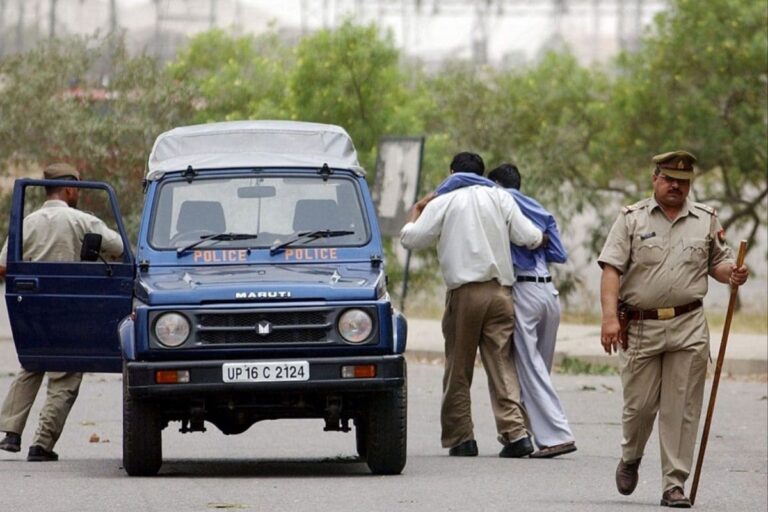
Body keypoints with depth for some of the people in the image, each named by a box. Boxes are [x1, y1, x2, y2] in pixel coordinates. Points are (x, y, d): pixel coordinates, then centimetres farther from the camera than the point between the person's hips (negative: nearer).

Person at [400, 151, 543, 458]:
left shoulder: (443, 203, 3)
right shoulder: (499, 198, 9)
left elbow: (411, 239, 1)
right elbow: (529, 237, 4)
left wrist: (416, 211, 19)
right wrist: (541, 238, 26)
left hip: (465, 292, -2)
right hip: (500, 290, 2)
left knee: (458, 369, 7)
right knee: (502, 364, 1)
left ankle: (461, 438, 5)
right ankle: (515, 431, -13)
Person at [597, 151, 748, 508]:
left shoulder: (706, 220, 11)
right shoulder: (632, 219, 3)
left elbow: (717, 260, 20)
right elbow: (612, 270, -4)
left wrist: (731, 274, -5)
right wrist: (610, 317, -16)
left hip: (688, 327, 1)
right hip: (640, 327, -1)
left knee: (681, 409, -2)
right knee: (639, 404, 3)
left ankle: (674, 485, 1)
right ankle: (630, 458, 33)